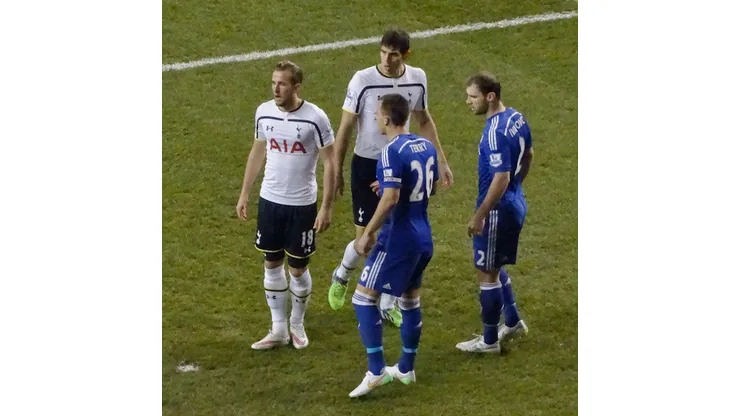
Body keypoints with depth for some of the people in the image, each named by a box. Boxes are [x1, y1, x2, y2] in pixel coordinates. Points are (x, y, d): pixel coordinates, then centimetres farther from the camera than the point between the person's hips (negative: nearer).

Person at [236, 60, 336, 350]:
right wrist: (244, 194, 11)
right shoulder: (264, 112, -4)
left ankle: (297, 325, 27)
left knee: (298, 268, 6)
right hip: (269, 200, 4)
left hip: (302, 205, -4)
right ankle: (279, 329, 22)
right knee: (272, 264, 11)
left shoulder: (315, 118, -17)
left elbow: (329, 163, -10)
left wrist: (326, 207, -13)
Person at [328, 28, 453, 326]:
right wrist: (336, 172, -6)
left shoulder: (417, 79, -6)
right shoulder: (363, 81, -18)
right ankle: (341, 277, 34)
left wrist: (441, 161, 8)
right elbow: (345, 127, -9)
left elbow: (424, 121, 10)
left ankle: (388, 305, 21)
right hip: (367, 166, -3)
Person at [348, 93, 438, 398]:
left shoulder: (392, 152, -19)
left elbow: (390, 199, -26)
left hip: (399, 238, -9)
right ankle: (406, 369, 29)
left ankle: (376, 370, -9)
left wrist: (367, 234, -19)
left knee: (364, 297, -3)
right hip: (424, 238, 9)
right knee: (411, 300, 20)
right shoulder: (426, 146, 7)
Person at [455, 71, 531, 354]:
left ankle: (489, 341, 16)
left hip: (498, 211, -9)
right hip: (515, 205, 9)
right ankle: (513, 322, 37)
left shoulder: (495, 133, -27)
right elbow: (528, 156, 17)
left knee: (487, 274, 5)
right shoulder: (516, 118, 2)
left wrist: (479, 216, -22)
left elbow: (501, 179, -28)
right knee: (494, 267, 26)